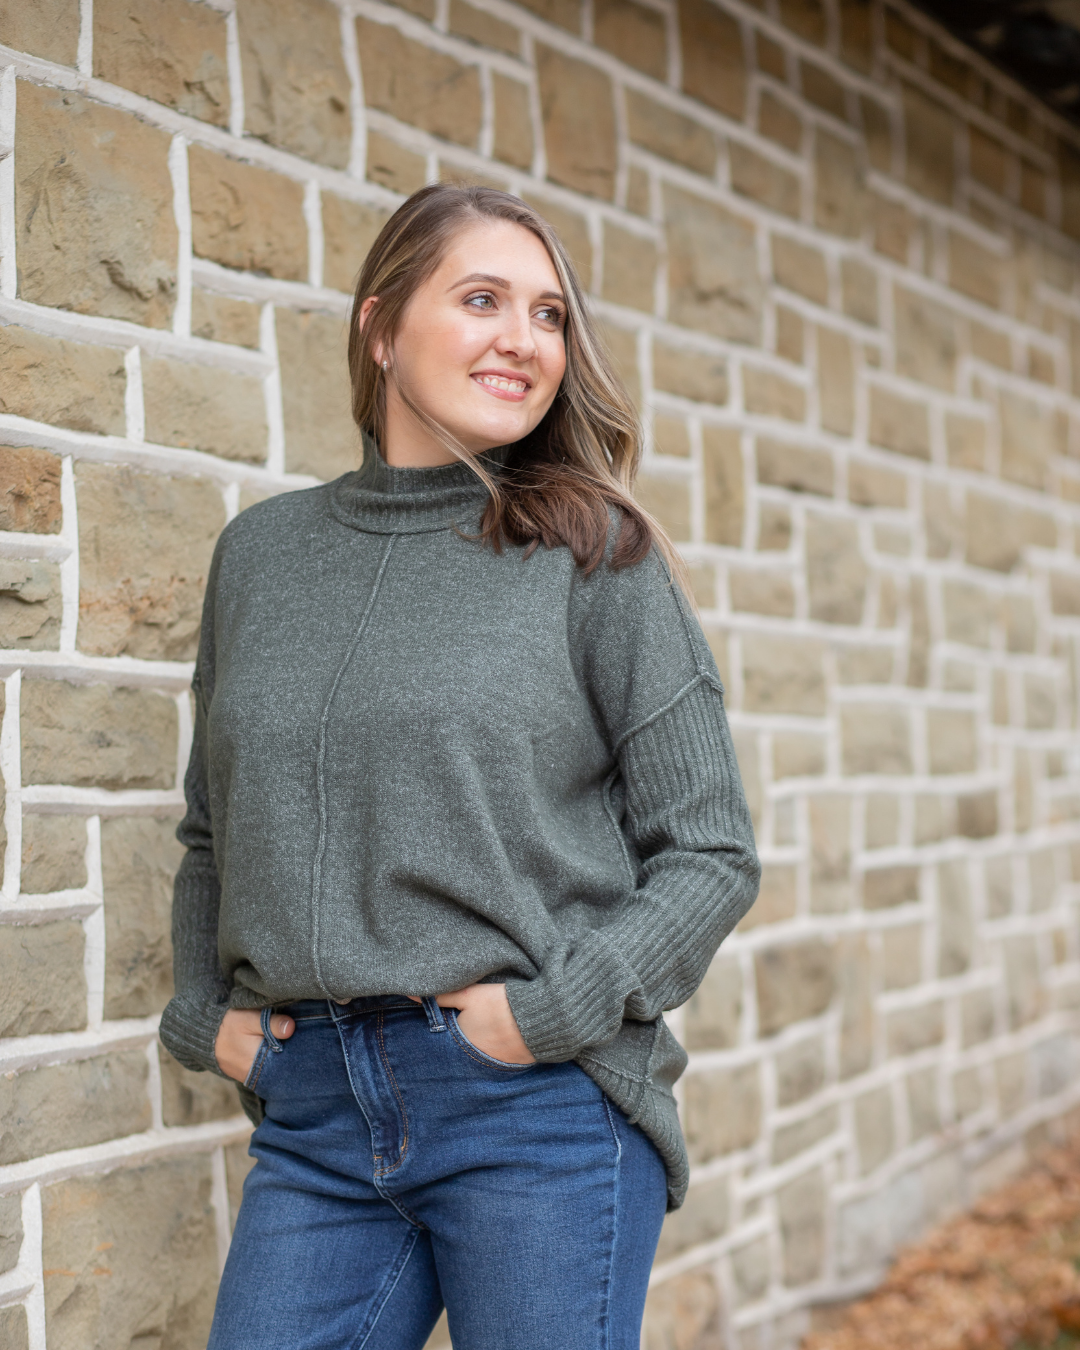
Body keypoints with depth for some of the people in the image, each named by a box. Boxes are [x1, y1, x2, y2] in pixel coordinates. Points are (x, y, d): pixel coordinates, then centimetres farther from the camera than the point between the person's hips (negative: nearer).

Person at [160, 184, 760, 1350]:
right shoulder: (261, 551, 10)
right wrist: (207, 1014, 7)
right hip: (312, 1120, 3)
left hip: (544, 1111, -3)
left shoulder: (593, 552, -1)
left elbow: (712, 855, -1)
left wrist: (548, 1013, -11)